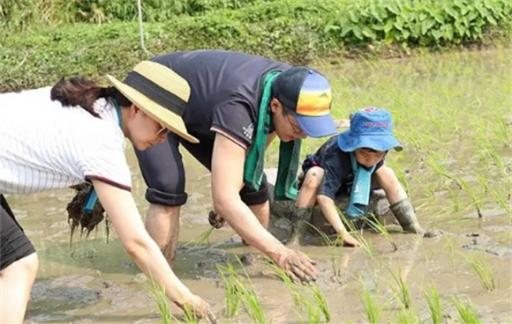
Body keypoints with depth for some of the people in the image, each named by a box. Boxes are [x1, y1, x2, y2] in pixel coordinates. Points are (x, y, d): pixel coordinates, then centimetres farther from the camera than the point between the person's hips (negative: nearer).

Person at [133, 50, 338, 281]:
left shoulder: (287, 85, -20)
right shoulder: (238, 104, -43)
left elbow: (256, 144, 1)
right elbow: (224, 199, -45)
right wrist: (279, 253, -48)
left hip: (198, 112, 7)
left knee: (252, 184, -2)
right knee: (169, 190, -28)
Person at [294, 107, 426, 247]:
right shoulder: (336, 156, -44)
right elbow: (324, 196, -50)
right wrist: (343, 233, -54)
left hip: (349, 183, 6)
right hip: (324, 182, -6)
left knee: (387, 174, -16)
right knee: (314, 175, -40)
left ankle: (414, 228, -7)